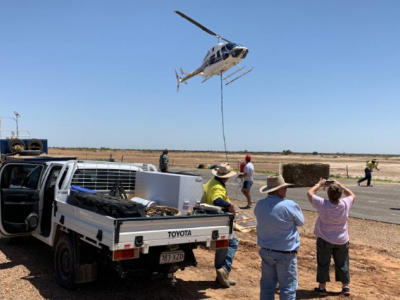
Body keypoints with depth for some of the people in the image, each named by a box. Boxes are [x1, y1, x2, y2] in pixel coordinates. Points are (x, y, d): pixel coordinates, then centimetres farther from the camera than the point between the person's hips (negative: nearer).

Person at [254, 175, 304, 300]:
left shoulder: (259, 205, -5)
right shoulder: (290, 205, -21)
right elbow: (300, 222, -4)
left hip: (266, 251, 5)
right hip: (285, 254, -5)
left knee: (267, 285, 18)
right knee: (288, 287, 8)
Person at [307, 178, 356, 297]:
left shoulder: (323, 204, -23)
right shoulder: (345, 204, -16)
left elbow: (310, 193, -9)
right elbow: (352, 195, 8)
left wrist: (319, 184, 4)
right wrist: (340, 186, 7)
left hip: (325, 240, -2)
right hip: (342, 240, 3)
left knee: (323, 264, 11)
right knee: (342, 264, 17)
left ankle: (322, 287, 19)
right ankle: (345, 287, 27)